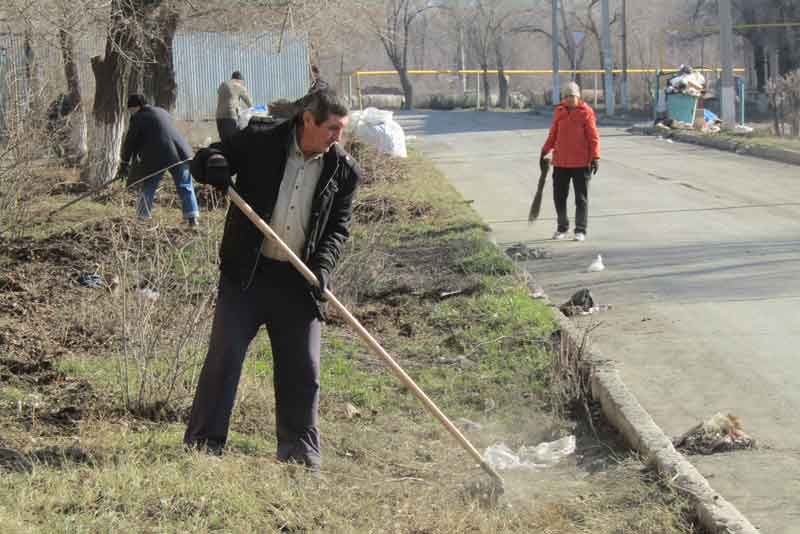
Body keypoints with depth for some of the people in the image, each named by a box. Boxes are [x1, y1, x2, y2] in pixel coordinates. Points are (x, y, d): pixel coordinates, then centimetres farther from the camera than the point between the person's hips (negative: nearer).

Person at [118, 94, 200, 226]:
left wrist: (125, 163, 9)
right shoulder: (163, 112, 22)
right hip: (180, 153, 5)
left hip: (157, 157, -5)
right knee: (185, 187, 10)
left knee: (147, 188, 8)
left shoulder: (139, 118, 1)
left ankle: (142, 219, 8)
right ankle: (192, 218, 2)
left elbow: (130, 142, 2)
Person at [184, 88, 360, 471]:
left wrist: (323, 266, -12)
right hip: (246, 272, -2)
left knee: (302, 369, 5)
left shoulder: (343, 170, 1)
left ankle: (300, 454, 16)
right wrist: (215, 164, -22)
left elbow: (339, 226, 5)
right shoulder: (259, 139, -4)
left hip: (299, 281, 2)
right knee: (224, 354, -2)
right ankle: (203, 444, 6)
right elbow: (202, 161, 3)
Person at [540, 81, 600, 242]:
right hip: (560, 162, 4)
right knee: (559, 196, 8)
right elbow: (553, 134, 15)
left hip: (580, 162, -4)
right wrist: (545, 151, 11)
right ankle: (562, 227, 23)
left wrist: (595, 157, -14)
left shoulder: (586, 112, -6)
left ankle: (580, 230, 10)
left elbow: (593, 136, -8)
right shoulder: (559, 111, 7)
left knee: (581, 197, 3)